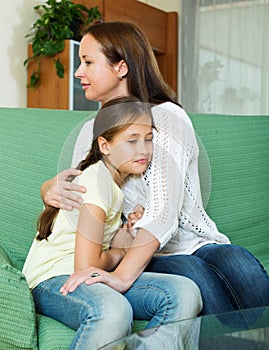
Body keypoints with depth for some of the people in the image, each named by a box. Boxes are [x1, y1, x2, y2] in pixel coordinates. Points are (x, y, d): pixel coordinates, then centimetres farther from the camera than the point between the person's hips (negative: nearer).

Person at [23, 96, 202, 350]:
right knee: (113, 310, -42)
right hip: (54, 281, -8)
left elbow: (109, 248, 10)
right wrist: (117, 254, 0)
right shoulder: (96, 178, -16)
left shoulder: (121, 180, 13)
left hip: (95, 278, 8)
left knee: (185, 293, -17)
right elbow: (86, 265, -20)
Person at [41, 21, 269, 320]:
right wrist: (49, 190, -13)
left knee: (238, 263, -35)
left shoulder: (167, 117, -7)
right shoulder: (90, 131, 13)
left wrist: (123, 275, -36)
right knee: (193, 273, -32)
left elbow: (163, 209, -22)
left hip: (194, 244, -2)